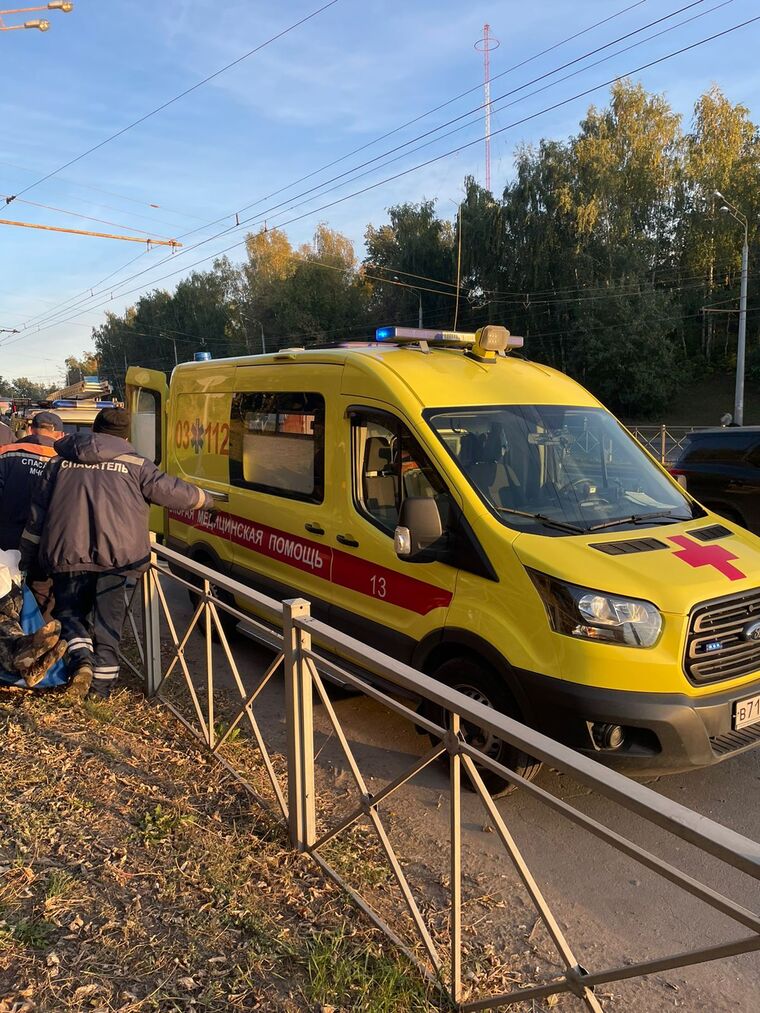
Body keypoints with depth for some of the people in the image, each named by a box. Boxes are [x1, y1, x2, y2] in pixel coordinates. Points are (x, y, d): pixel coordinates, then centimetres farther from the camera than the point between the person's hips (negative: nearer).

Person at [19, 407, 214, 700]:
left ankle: (80, 656, -4)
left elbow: (37, 514, 17)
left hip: (66, 553, 1)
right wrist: (208, 500, 29)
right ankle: (102, 685, 13)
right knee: (108, 619, 11)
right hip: (115, 553, -1)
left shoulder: (60, 463, 16)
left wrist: (27, 559, 24)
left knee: (69, 610, 20)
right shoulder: (134, 464, 9)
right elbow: (174, 492, 11)